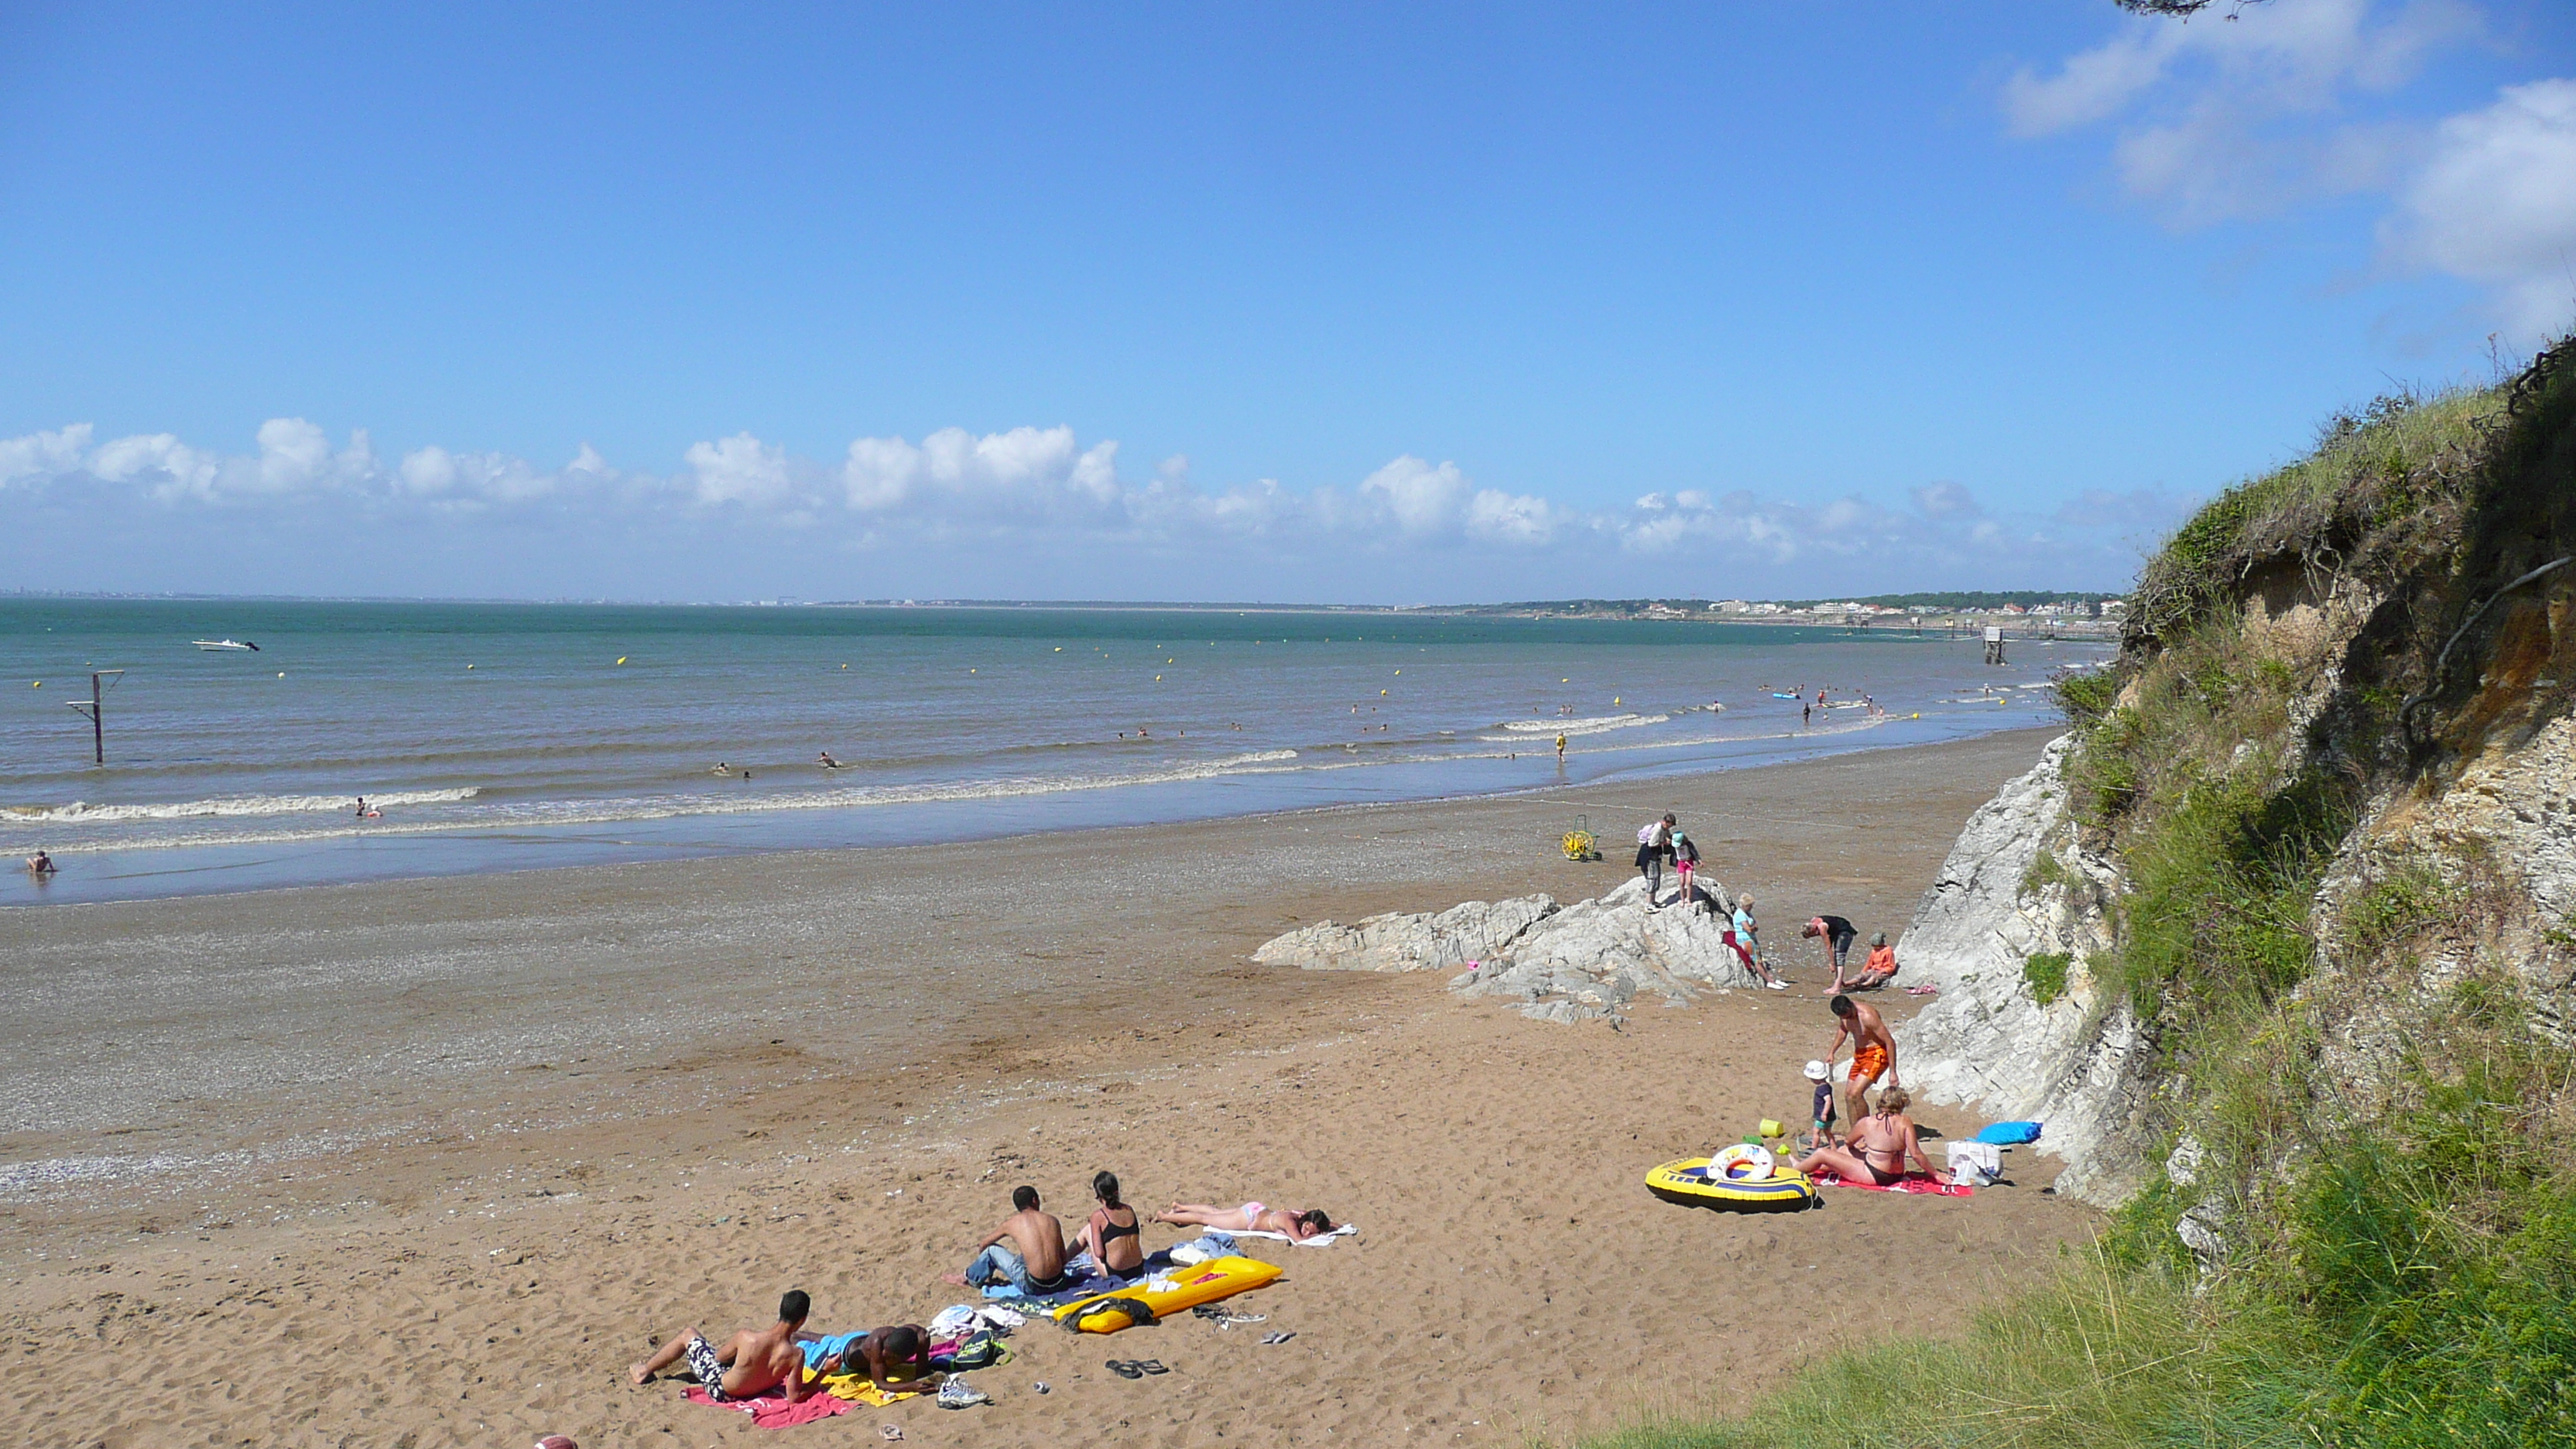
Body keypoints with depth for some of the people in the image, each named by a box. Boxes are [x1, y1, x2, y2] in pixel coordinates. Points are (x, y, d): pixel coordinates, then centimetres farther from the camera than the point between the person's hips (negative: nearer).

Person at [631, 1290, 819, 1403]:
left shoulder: (747, 1337, -32)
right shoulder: (796, 1355, -32)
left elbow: (719, 1357, -11)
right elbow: (794, 1397, -25)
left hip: (720, 1390, -3)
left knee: (688, 1335, 19)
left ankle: (645, 1370, 42)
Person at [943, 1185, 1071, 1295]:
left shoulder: (1011, 1223, 2)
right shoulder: (1052, 1220, 7)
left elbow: (983, 1245, 21)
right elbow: (1063, 1259, 12)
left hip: (1033, 1287, -4)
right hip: (1058, 1283, 4)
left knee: (992, 1250, 15)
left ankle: (968, 1278, 39)